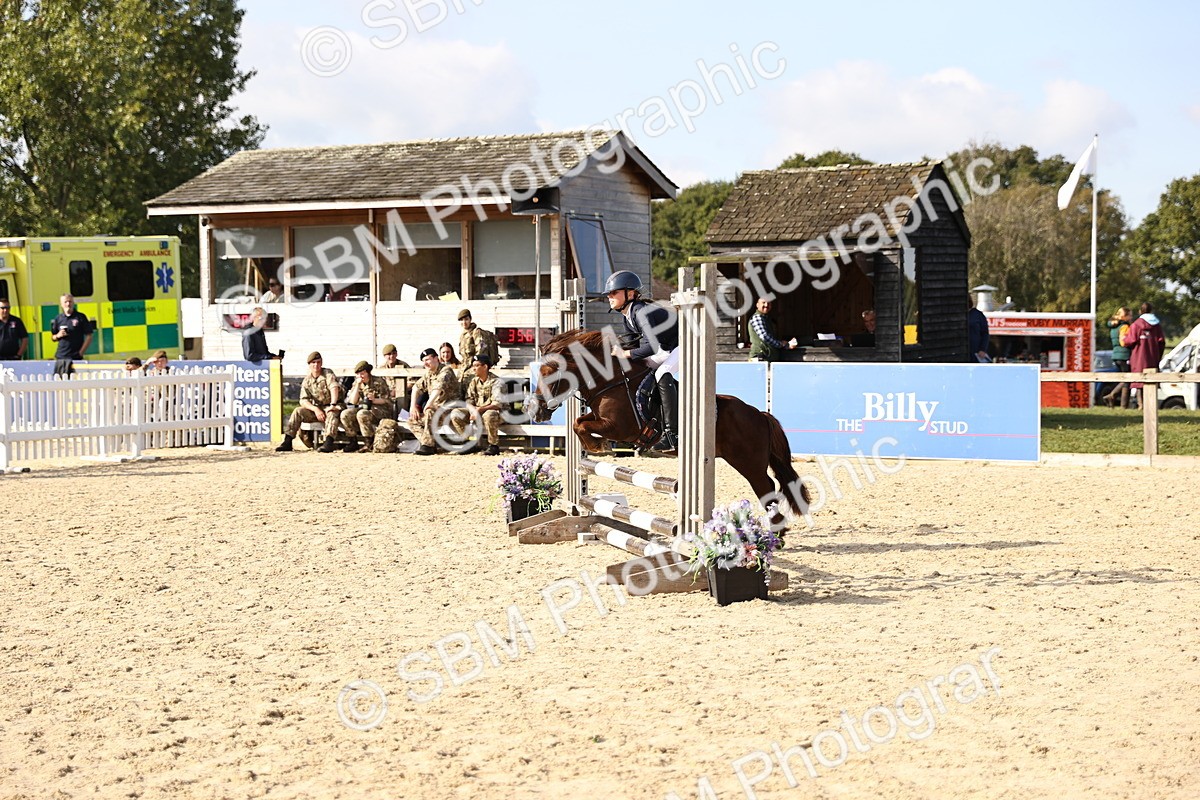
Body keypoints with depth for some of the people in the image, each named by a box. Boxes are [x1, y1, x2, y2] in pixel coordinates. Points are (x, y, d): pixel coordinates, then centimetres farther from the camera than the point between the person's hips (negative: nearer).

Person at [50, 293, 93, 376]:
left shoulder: (80, 317, 0)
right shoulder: (58, 319, 11)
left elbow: (89, 336, -1)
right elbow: (52, 337, 19)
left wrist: (81, 352, -8)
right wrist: (58, 335, -4)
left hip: (76, 357, -4)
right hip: (60, 357, 4)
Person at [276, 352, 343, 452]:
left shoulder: (328, 373, -6)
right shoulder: (307, 380, 6)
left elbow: (334, 388, -23)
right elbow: (303, 400, -2)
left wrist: (333, 405, -38)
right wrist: (315, 409, -20)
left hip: (330, 407, -4)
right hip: (316, 407, 4)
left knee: (331, 413, -38)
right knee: (298, 411, -16)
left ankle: (328, 443, -52)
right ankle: (287, 442, -20)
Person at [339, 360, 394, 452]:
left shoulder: (379, 382, -5)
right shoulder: (357, 383, 11)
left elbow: (387, 400, -6)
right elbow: (353, 401, 1)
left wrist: (374, 400, -24)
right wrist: (358, 385, -8)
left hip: (380, 410, -6)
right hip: (363, 408, 6)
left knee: (362, 414, -36)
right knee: (345, 414, -18)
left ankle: (369, 444, -25)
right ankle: (353, 442, -11)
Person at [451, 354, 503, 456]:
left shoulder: (495, 381, -13)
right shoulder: (474, 381, 7)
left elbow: (498, 404, -23)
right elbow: (469, 401, 4)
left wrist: (480, 409, -32)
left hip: (493, 411, -7)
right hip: (476, 412, 7)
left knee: (489, 415, -42)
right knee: (455, 414, -10)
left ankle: (494, 446, -21)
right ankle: (476, 444, -4)